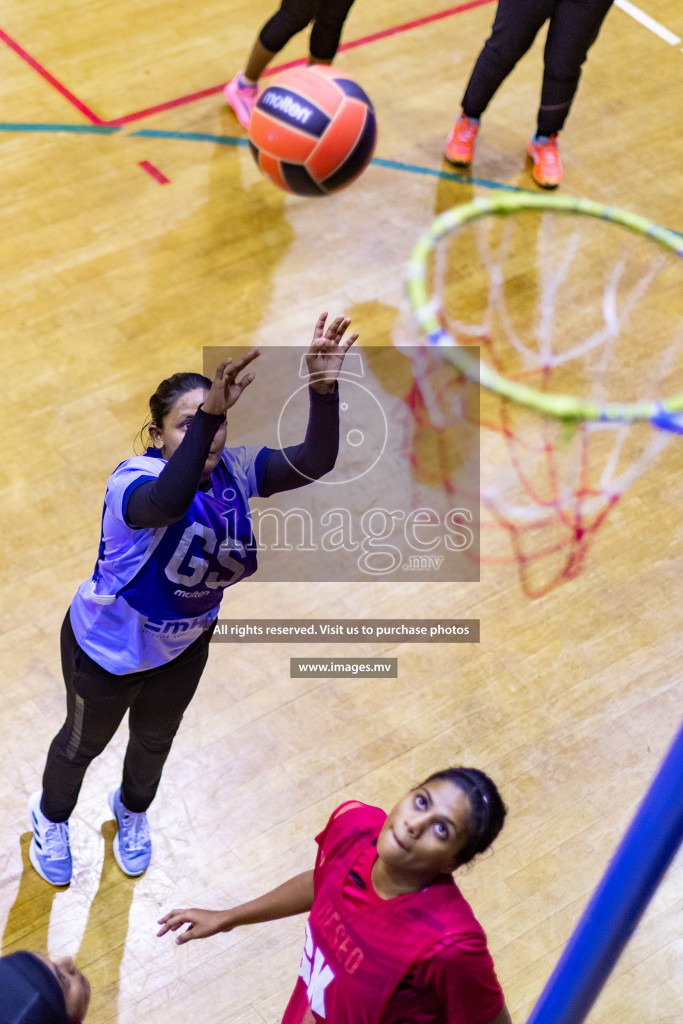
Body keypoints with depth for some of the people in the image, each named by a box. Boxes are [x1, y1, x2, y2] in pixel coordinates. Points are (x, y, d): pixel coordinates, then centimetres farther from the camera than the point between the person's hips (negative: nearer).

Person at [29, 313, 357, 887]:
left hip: (184, 646, 5)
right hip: (107, 648, -5)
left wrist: (324, 391, -56)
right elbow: (164, 504, -63)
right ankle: (50, 818, 57)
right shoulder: (135, 478, -37)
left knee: (154, 741, 31)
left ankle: (132, 811, 65)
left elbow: (315, 462, -37)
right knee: (83, 743, 23)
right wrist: (208, 412, -77)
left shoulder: (234, 471, -22)